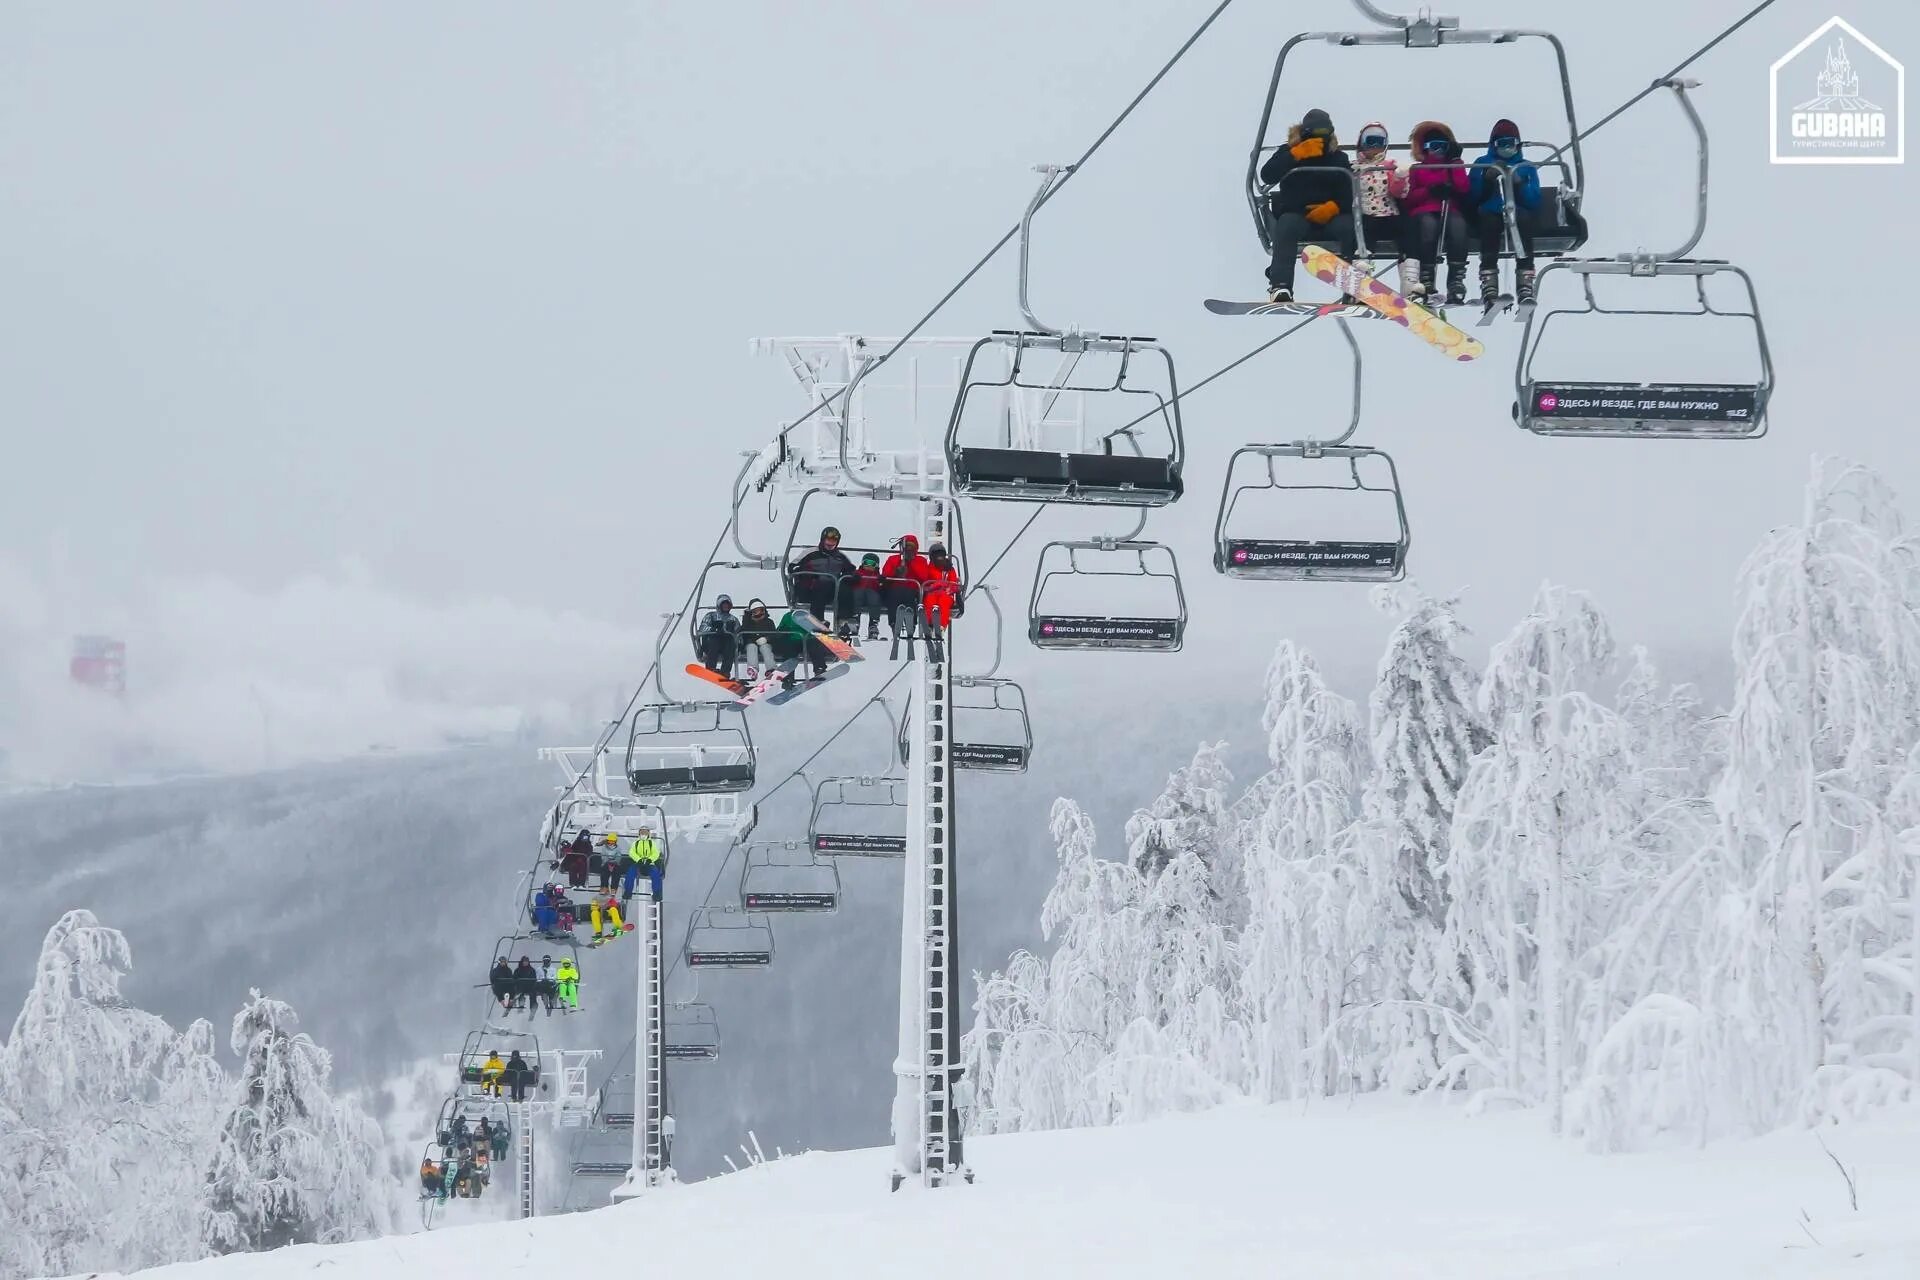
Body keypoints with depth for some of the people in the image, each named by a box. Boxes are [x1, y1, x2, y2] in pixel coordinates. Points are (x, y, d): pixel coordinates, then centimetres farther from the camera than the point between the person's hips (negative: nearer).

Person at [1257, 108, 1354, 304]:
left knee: (1349, 226, -31)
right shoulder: (1289, 152, 8)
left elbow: (1351, 193, 3)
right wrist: (1297, 154, -18)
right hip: (1296, 214, -1)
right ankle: (1280, 287, -46)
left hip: (1328, 216, 2)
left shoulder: (1338, 158, 12)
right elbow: (1267, 176, -11)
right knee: (1287, 225, -36)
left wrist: (1333, 206, -18)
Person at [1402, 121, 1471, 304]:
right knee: (1429, 225, -40)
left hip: (1451, 211, 1)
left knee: (1457, 225, -37)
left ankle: (1456, 281, -44)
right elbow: (1407, 198, 8)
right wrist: (1429, 191, -6)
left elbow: (1464, 188, 5)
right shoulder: (1417, 170, 21)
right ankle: (1425, 282, -40)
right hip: (1424, 212, -1)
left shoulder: (1454, 166, 26)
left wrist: (1455, 161, 6)